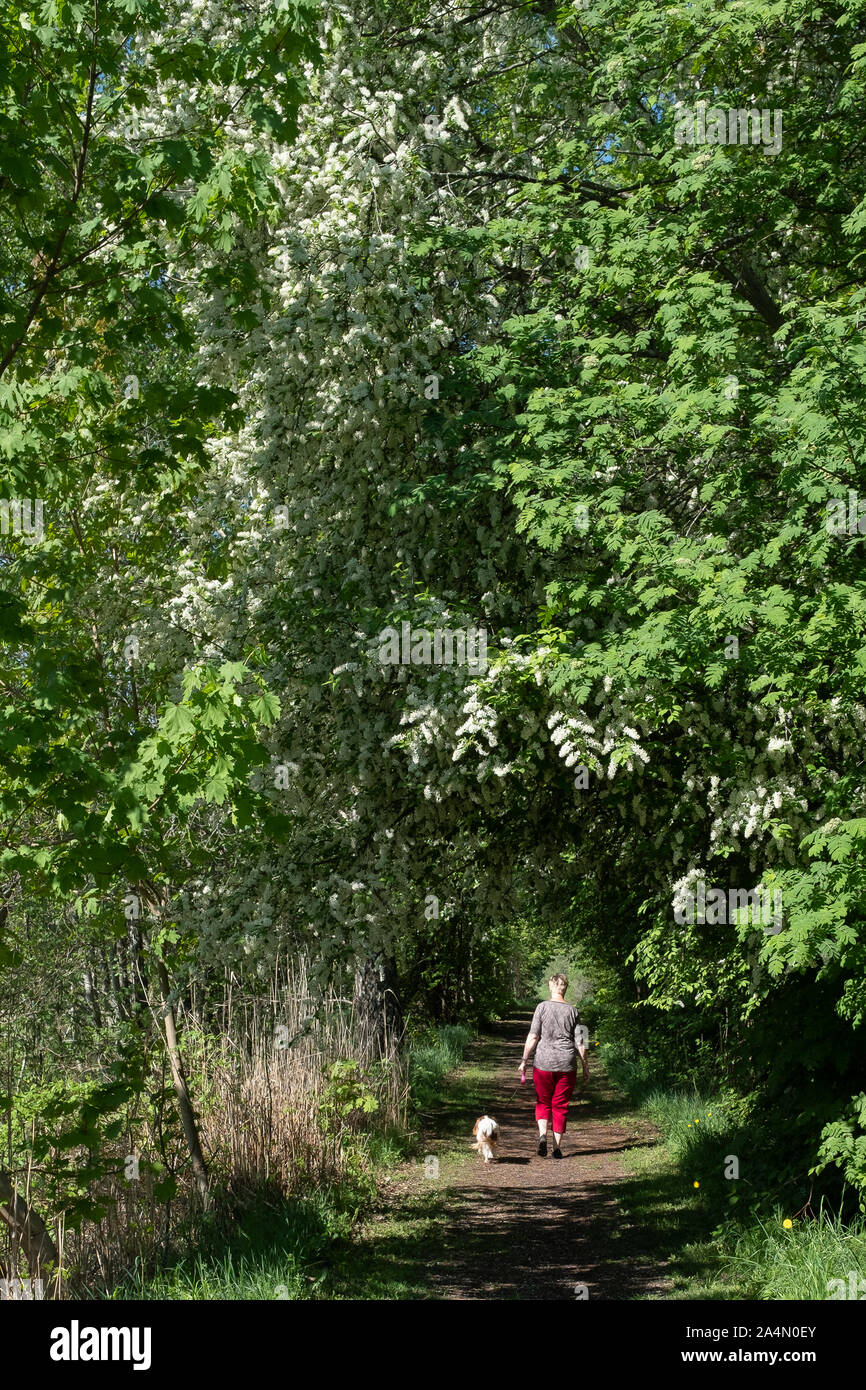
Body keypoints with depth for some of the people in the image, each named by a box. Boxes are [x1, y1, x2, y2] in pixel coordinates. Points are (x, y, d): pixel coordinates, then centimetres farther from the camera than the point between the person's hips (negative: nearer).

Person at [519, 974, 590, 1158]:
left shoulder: (542, 1007, -4)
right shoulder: (573, 1011, 2)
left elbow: (533, 1036, -7)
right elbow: (580, 1042, 2)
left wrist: (524, 1060, 0)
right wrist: (585, 1066, 11)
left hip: (544, 1063, -1)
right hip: (567, 1065, 1)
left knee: (543, 1103, 14)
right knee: (561, 1105, 10)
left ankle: (542, 1134, -10)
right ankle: (557, 1147, 9)